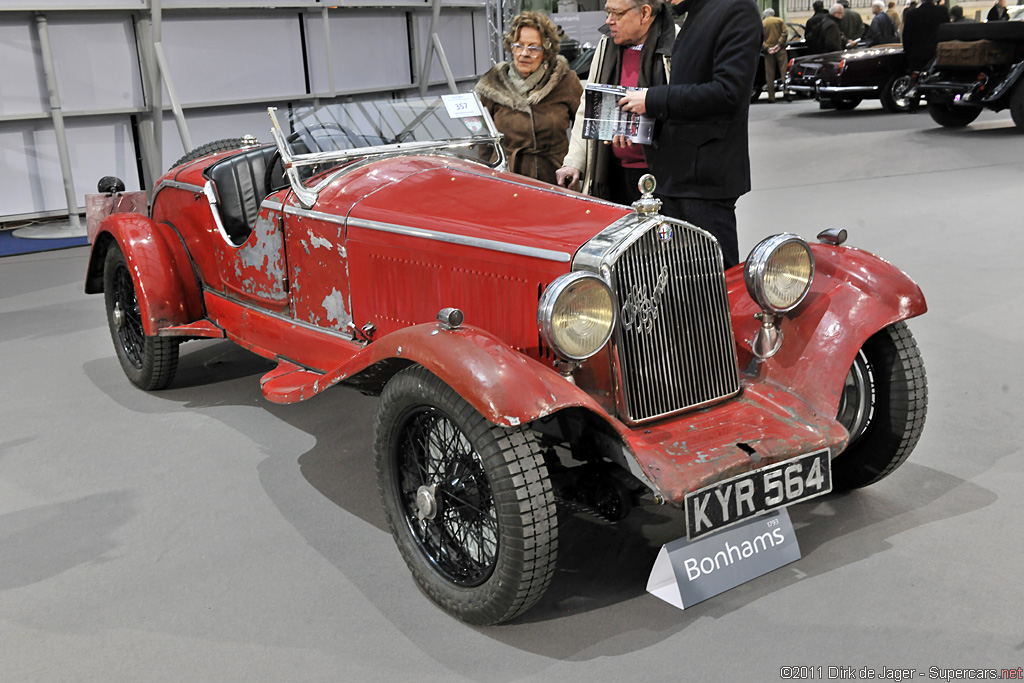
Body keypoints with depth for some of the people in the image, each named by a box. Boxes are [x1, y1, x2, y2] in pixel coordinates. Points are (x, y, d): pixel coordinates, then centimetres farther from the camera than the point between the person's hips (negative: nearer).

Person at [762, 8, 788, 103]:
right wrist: (780, 44, -10)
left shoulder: (761, 24, 7)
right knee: (784, 71, -1)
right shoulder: (780, 21, 8)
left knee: (770, 74, 2)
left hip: (768, 52, 0)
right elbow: (784, 33, -4)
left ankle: (771, 97, 0)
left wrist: (767, 48, -10)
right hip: (780, 50, 0)